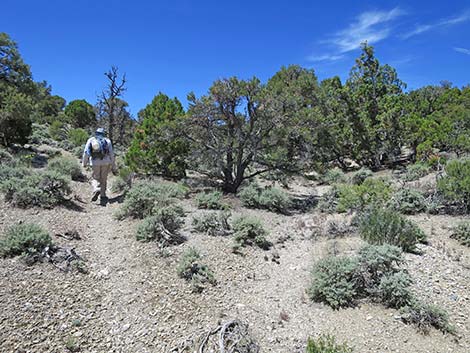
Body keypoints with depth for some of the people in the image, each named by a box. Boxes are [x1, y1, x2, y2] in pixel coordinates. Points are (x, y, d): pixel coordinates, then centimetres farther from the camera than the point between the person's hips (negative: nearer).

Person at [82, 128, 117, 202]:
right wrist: (113, 166, 10)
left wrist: (84, 163, 6)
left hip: (95, 162, -1)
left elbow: (86, 152, 1)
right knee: (103, 179, 12)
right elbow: (111, 154, 7)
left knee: (96, 178, 11)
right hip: (106, 162, 1)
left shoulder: (91, 140, 10)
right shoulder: (107, 140, 11)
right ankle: (102, 195, 13)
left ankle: (96, 190, -15)